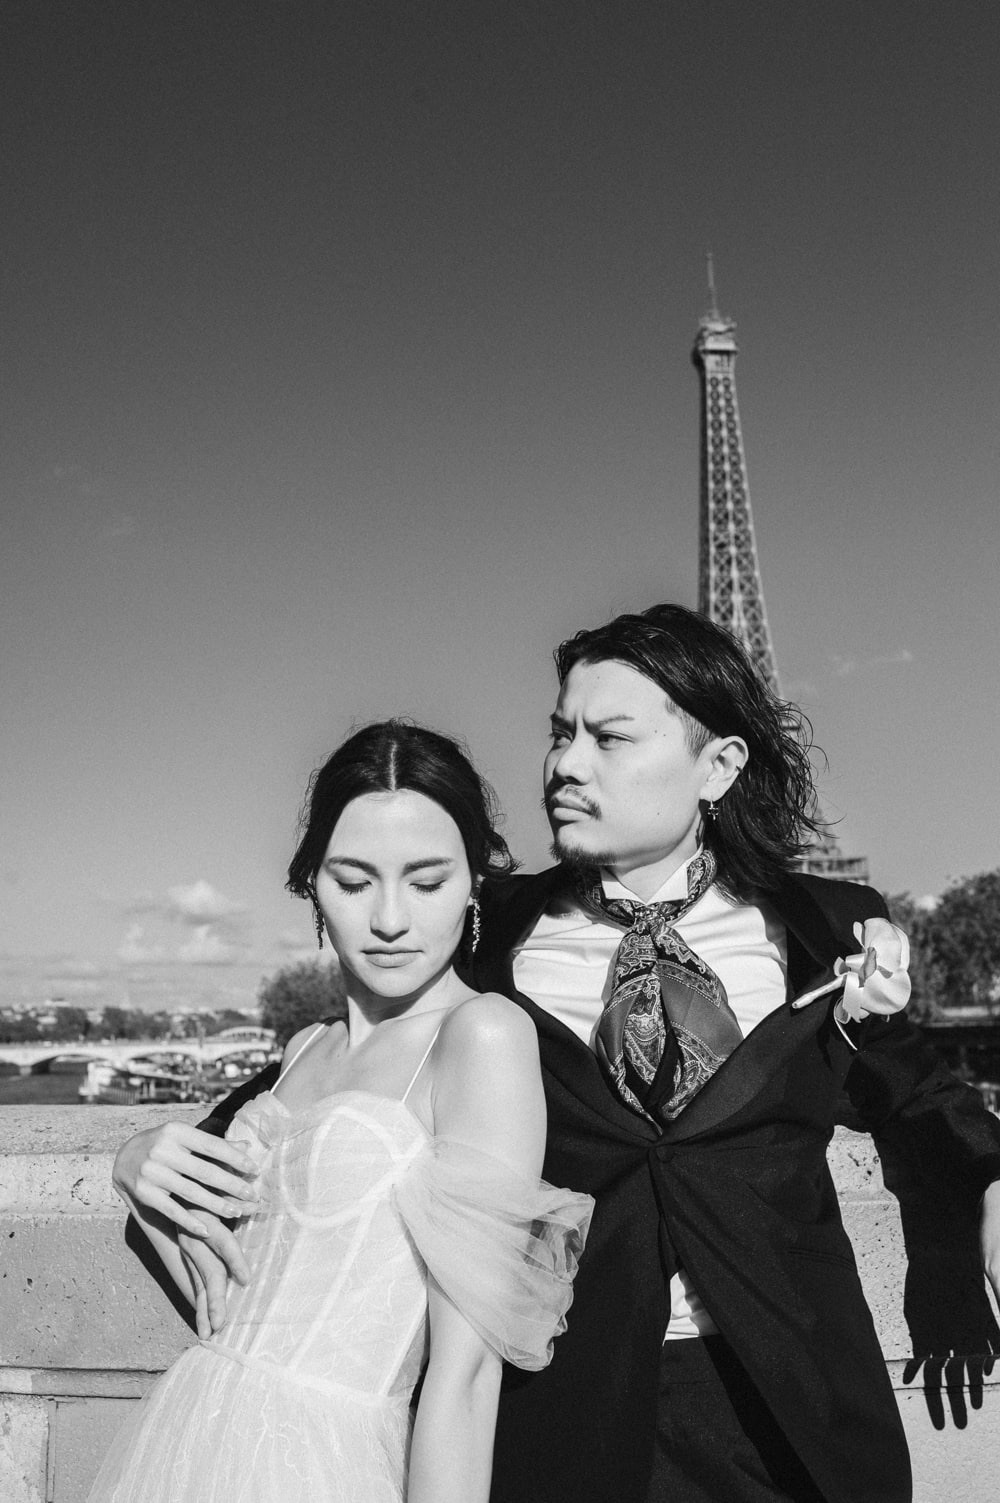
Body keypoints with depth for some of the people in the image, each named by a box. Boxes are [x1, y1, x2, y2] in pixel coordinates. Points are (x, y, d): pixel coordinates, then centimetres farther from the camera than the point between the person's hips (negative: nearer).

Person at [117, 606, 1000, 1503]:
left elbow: (908, 1085, 17)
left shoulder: (823, 931, -1)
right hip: (561, 1405, 0)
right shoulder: (493, 932, -2)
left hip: (782, 1411, 1)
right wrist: (192, 1158, -4)